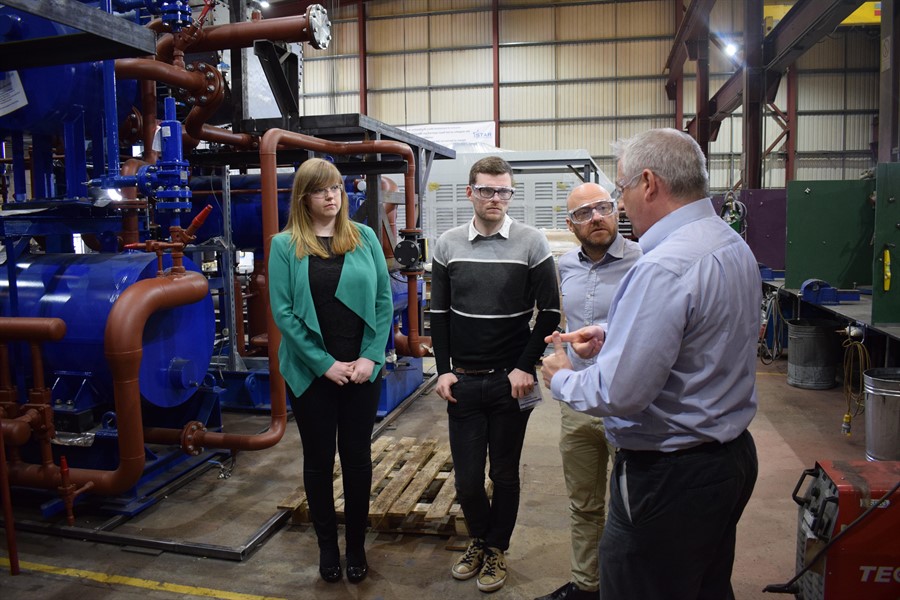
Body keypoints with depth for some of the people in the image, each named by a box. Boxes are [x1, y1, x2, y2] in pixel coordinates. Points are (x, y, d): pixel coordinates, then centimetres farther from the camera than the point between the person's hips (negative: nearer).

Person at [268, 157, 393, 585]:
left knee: (357, 457, 10)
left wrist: (370, 357, -8)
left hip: (362, 369, 1)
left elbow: (384, 301, 1)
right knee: (318, 458, 11)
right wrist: (325, 364, -12)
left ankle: (356, 545, 28)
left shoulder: (364, 237, 3)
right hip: (311, 373, -1)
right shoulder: (285, 245, -2)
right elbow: (282, 311, -8)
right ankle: (327, 546, 30)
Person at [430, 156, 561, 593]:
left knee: (504, 474, 11)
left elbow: (549, 312, -3)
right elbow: (439, 314, 8)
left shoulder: (532, 243, -5)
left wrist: (526, 367, -8)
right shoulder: (448, 245, 3)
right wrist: (443, 370, 1)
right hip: (463, 381, 2)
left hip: (512, 381, -2)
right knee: (466, 478, 8)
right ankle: (480, 538, 36)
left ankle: (496, 548, 33)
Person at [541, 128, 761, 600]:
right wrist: (612, 336, 13)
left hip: (669, 477, -10)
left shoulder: (663, 268, -26)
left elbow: (620, 394, -28)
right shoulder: (735, 247, 5)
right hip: (733, 457, 10)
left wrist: (561, 379, -9)